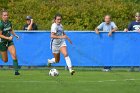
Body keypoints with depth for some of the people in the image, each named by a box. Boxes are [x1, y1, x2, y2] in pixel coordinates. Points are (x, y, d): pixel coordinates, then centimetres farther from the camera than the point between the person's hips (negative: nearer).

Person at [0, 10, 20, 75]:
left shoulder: (9, 23, 0)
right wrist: (8, 38, -25)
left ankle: (16, 70, -14)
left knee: (14, 54, -16)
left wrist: (15, 35, 4)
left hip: (9, 41, 5)